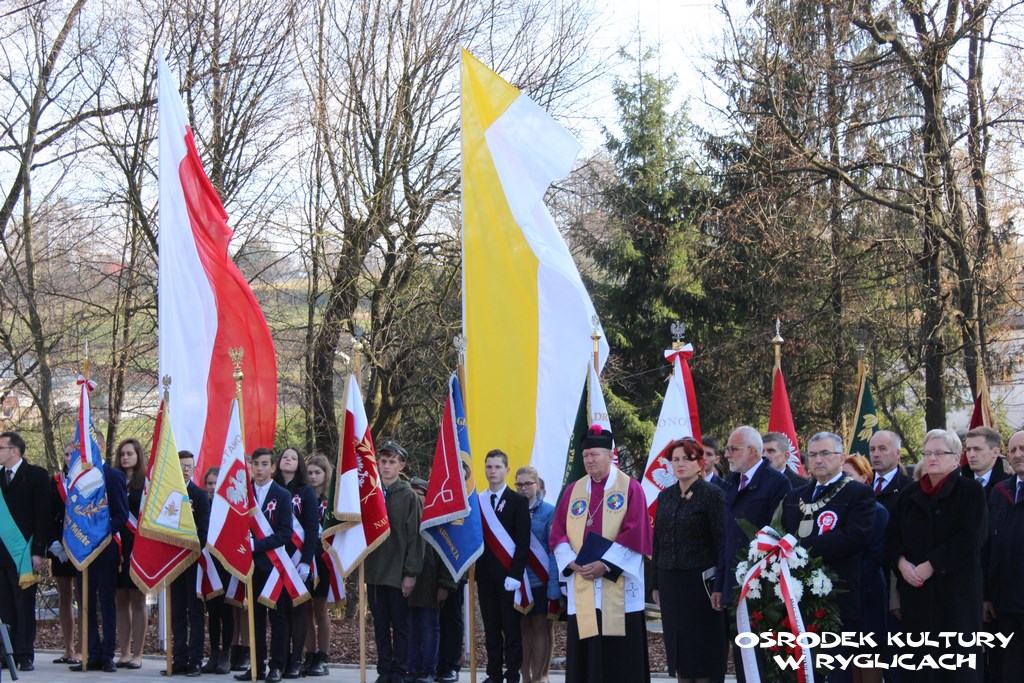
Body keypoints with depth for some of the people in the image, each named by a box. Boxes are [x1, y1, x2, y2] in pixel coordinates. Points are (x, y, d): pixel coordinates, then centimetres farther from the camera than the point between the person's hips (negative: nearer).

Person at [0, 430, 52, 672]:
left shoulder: (36, 475, -1)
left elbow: (42, 515, -5)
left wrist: (38, 551, -12)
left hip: (23, 552, -4)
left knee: (24, 607, 0)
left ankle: (25, 655, 3)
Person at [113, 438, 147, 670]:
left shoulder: (146, 483, -1)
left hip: (138, 546, -4)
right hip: (117, 546, 4)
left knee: (138, 601, 1)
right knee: (121, 601, 6)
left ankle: (137, 654, 3)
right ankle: (124, 653, 11)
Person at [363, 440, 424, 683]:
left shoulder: (409, 496, -4)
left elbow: (415, 536, -7)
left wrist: (411, 573, -11)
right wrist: (363, 564, 1)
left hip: (398, 571, -4)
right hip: (374, 570, 4)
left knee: (400, 625, 3)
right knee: (380, 625, 9)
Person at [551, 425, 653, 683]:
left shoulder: (630, 488, 0)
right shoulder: (573, 490, 13)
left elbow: (635, 532, -9)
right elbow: (558, 531, 9)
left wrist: (605, 564, -15)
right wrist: (572, 563, -8)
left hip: (618, 586, -4)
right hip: (581, 584, 4)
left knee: (620, 652, -2)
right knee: (585, 649, 3)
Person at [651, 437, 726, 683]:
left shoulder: (712, 494, -5)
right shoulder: (665, 496, 12)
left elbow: (721, 541, -8)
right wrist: (655, 583, 13)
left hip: (699, 580, -6)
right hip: (670, 581, 6)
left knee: (702, 650, -2)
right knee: (677, 646, 6)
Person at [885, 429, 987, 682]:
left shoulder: (971, 491, -1)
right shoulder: (909, 494, 15)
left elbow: (971, 538, -12)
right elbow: (892, 535, 13)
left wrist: (931, 565, -16)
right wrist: (901, 562, -8)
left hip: (956, 590, -4)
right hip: (915, 590, 4)